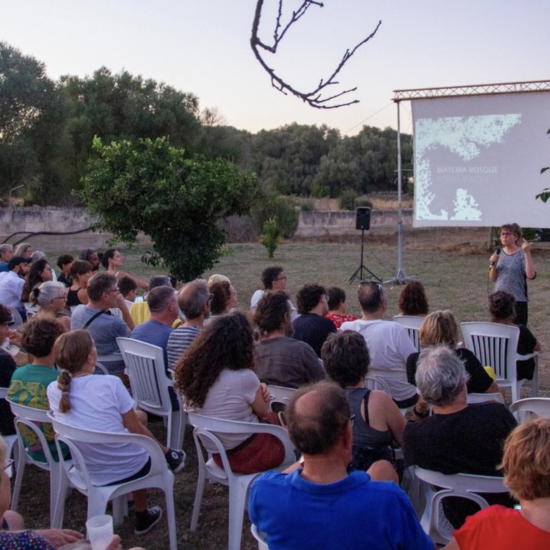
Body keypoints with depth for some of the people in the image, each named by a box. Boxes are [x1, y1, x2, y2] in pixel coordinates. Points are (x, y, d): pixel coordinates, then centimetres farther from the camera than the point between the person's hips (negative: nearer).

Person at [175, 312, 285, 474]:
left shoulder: (194, 371, -5)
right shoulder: (244, 377, -25)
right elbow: (263, 412, -5)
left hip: (217, 454, 7)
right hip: (246, 455, -7)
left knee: (273, 418, 24)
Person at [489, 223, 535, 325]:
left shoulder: (522, 254, -8)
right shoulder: (499, 254, 6)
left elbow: (531, 275, -22)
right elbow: (492, 279, 7)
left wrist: (527, 252, -24)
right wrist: (493, 264, -11)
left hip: (518, 301, -4)